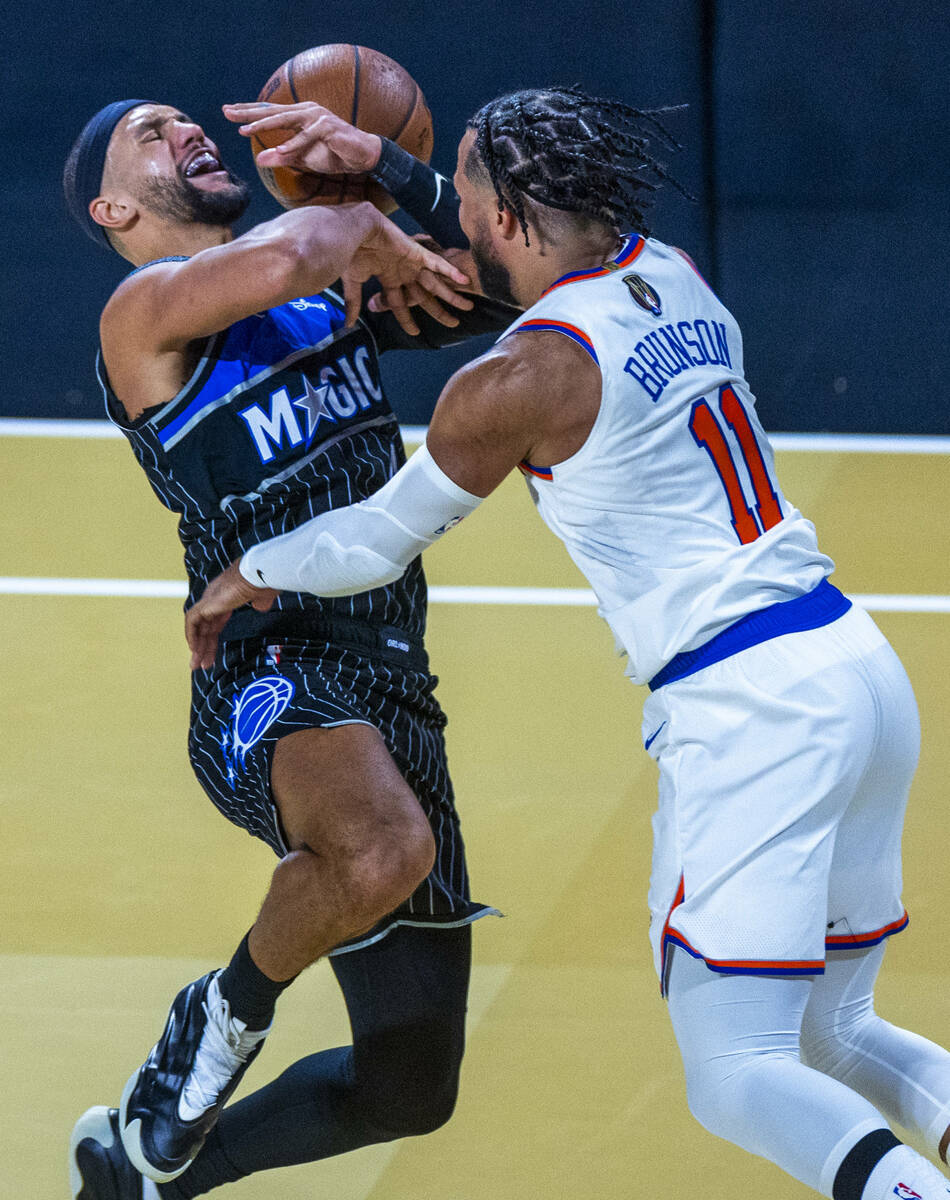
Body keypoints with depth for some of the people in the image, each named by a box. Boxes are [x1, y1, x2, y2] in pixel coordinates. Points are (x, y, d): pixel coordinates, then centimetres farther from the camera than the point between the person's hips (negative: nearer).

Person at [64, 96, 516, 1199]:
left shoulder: (331, 293, 20)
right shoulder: (148, 309, -4)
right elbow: (286, 256, -23)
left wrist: (384, 168, 9)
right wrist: (362, 229, -2)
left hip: (391, 694, 7)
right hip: (271, 682, -7)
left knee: (410, 1090, 11)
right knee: (384, 850, -42)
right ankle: (228, 1011, -10)